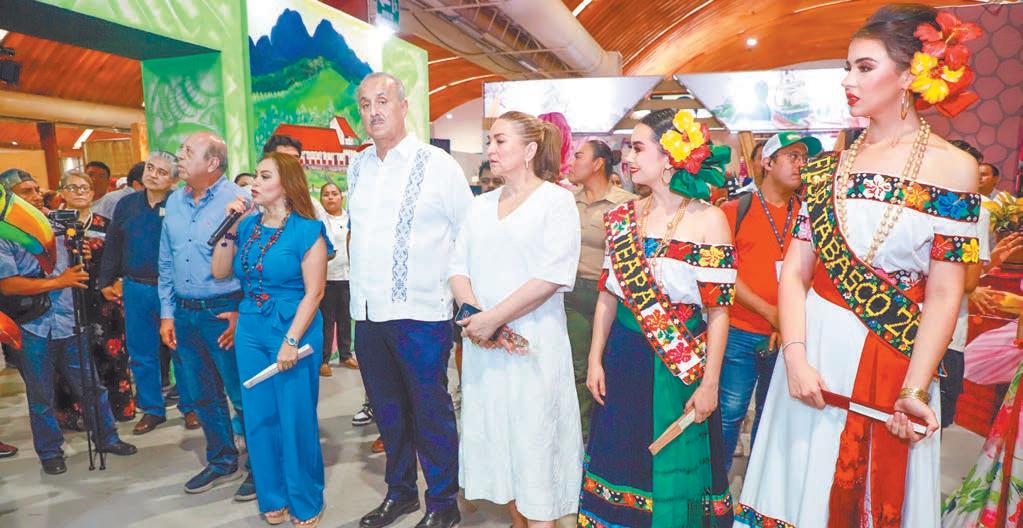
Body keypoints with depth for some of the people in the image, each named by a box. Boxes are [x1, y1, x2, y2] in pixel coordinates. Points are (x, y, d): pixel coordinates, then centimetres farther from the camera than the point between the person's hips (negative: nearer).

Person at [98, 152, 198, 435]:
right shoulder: (126, 204, 7)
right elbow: (113, 245, 12)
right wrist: (106, 282, 11)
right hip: (135, 289, 5)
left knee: (181, 351, 5)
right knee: (141, 354, 12)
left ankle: (190, 407, 20)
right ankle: (152, 409, 26)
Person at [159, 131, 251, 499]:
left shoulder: (238, 199, -11)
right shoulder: (174, 203, 11)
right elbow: (166, 264, 16)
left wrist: (242, 314, -14)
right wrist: (167, 313, 13)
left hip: (225, 313, -7)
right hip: (184, 313, 7)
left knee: (243, 395, 0)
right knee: (203, 395, 16)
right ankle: (221, 462, 33)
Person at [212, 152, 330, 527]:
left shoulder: (307, 230, -10)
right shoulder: (248, 225, 7)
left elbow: (314, 292, -13)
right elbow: (219, 273, 9)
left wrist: (291, 342, -17)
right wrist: (230, 228, -1)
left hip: (294, 331, -6)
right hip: (250, 332, 6)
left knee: (296, 419, 3)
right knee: (259, 418, 12)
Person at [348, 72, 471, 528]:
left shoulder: (437, 164, -7)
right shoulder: (357, 166, 11)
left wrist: (460, 289, -3)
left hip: (420, 313, -5)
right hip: (367, 313, 6)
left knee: (431, 412, 5)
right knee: (388, 410, 17)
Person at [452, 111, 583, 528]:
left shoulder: (555, 200, -5)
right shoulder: (481, 205, 13)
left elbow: (553, 275, -15)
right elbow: (459, 266, 8)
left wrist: (493, 319, -16)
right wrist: (473, 313, -10)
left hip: (532, 344, -6)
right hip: (483, 341, 6)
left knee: (534, 437, 1)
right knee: (494, 433, 13)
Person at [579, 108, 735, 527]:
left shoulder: (708, 220, -10)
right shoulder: (625, 217, 2)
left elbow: (718, 311, -10)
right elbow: (608, 294, 6)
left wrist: (709, 384, -11)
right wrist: (596, 360, 4)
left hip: (680, 366, -4)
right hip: (623, 359, 4)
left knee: (672, 469, 10)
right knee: (619, 461, 15)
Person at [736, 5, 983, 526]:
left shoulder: (953, 167, -3)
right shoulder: (828, 165, 5)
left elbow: (944, 294, -7)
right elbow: (795, 271, 0)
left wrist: (914, 389, -15)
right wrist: (794, 356, -12)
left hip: (896, 359, -2)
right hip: (815, 351, 3)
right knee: (804, 486, 11)